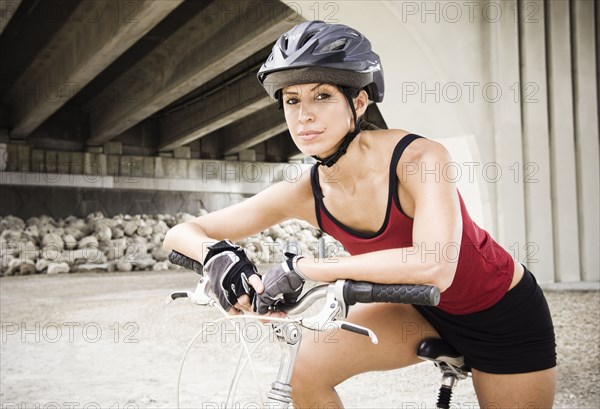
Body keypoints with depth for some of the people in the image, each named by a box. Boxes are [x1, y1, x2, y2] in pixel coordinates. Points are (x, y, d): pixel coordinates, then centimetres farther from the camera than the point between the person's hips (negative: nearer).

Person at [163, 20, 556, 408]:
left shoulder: (418, 157, -30)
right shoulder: (304, 195, -17)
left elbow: (434, 265, -47)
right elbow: (180, 232, -13)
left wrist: (303, 267, -44)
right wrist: (217, 253, -37)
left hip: (505, 315, -3)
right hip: (420, 308, 4)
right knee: (306, 368, -14)